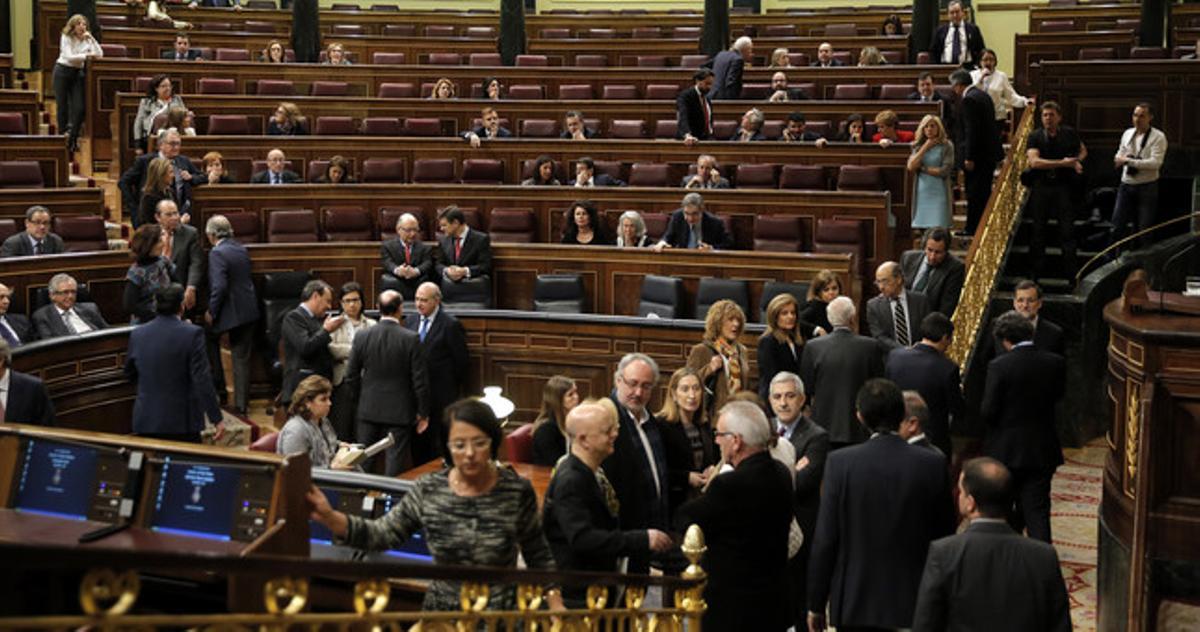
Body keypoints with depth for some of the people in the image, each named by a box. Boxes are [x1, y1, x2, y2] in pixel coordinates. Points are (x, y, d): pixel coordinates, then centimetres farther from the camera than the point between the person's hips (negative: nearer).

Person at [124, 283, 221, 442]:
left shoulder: (137, 334, 1)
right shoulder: (192, 333, -12)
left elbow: (130, 374, 14)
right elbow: (202, 380, -15)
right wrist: (216, 418, -11)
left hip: (145, 422, 4)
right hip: (182, 423, -4)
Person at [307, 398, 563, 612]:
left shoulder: (517, 491, -9)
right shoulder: (428, 491, -6)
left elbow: (538, 555, 2)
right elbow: (382, 535, -4)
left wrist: (555, 604, -3)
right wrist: (330, 517, -18)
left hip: (503, 617, -2)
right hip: (441, 614, 2)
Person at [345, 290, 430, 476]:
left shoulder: (362, 336, -5)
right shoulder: (411, 339, -13)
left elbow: (351, 375, 2)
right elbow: (420, 380, -10)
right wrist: (423, 413, 0)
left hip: (368, 410, 3)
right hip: (399, 412, -3)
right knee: (395, 462, 2)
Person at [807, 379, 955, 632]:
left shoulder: (840, 462, -10)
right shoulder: (934, 464, -7)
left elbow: (825, 540, -8)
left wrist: (816, 605, 2)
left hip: (854, 603, -1)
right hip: (914, 603, 1)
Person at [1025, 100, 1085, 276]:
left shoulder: (1069, 134, 4)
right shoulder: (1035, 136, -1)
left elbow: (1083, 150, 22)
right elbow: (1034, 161, -16)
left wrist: (1077, 161, -1)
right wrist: (1062, 163, -19)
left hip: (1064, 187, 0)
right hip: (1041, 187, 0)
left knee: (1067, 231, -3)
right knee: (1038, 230, 6)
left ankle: (1071, 273, 2)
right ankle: (1034, 272, 15)